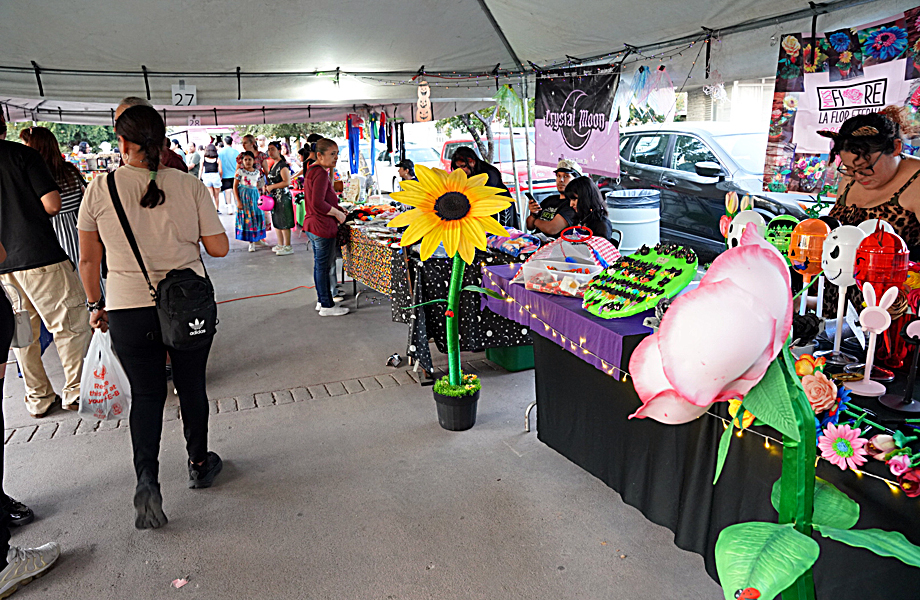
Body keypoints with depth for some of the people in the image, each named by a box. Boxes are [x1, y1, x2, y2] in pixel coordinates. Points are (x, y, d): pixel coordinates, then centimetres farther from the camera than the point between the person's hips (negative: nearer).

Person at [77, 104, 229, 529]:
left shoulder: (100, 188, -5)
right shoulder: (190, 186, -7)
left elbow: (88, 260, 2)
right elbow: (219, 248, -4)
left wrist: (95, 305, 15)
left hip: (128, 310, 0)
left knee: (145, 394, 12)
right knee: (191, 386, 16)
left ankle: (146, 478, -1)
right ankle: (199, 464, 31)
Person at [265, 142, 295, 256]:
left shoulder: (282, 165, -13)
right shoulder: (273, 165, 16)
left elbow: (287, 182, -23)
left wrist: (272, 187, -17)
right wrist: (266, 187, 8)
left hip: (283, 197, -10)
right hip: (275, 197, 10)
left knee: (284, 224, -6)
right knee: (277, 222, 15)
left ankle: (288, 247, 0)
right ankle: (280, 245, 24)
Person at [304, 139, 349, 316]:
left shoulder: (311, 170, 14)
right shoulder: (321, 173, -19)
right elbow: (318, 203, -26)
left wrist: (336, 208, 14)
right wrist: (338, 213, -15)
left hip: (312, 225, 10)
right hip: (323, 228, -10)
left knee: (319, 265, 18)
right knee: (324, 267, -2)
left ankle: (321, 300, 29)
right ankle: (327, 306, 7)